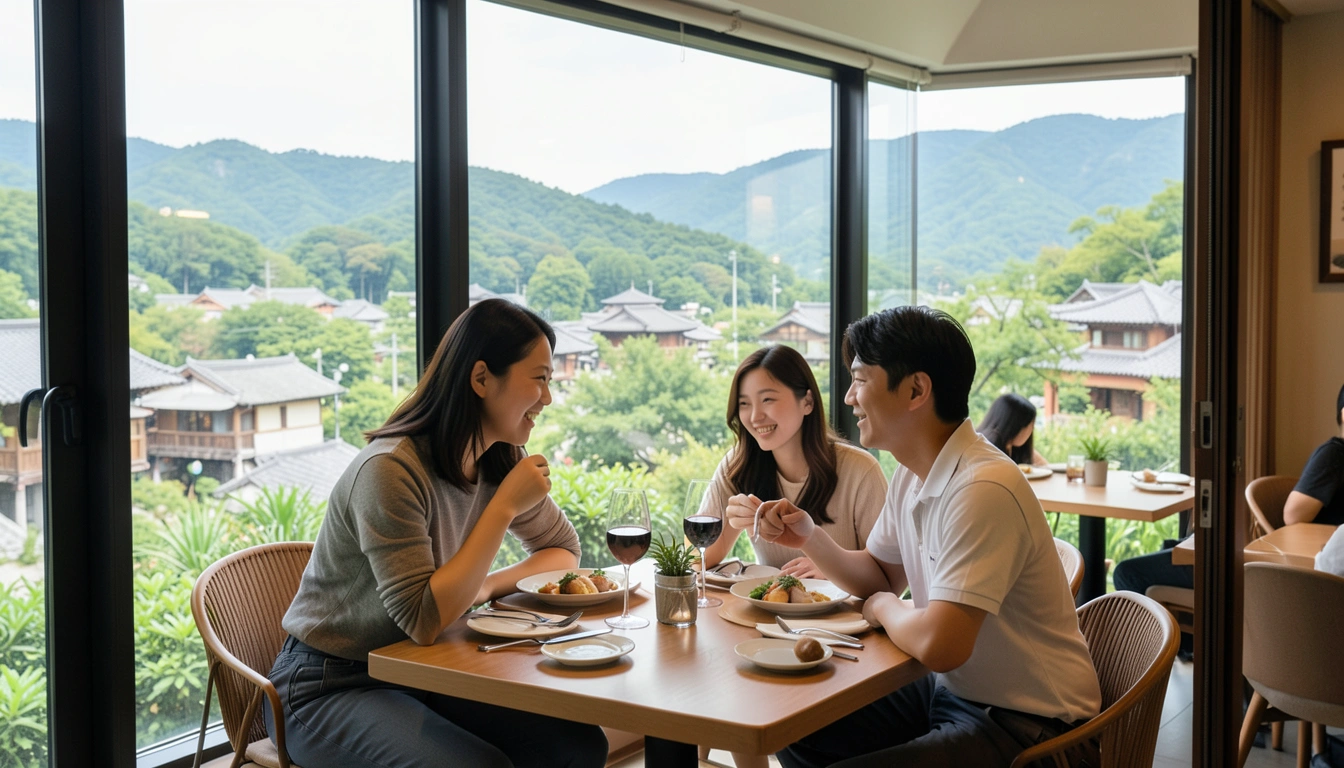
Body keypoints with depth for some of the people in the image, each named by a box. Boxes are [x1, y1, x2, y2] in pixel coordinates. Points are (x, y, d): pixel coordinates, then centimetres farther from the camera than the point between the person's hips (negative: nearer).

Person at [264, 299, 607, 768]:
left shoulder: (501, 462, -1)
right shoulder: (390, 470, -25)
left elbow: (562, 550, 10)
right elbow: (425, 620, -27)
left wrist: (487, 586, -10)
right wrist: (504, 507, -28)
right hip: (329, 688, -6)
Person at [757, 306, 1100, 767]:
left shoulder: (982, 490, -28)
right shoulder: (912, 475, 4)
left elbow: (938, 645, -33)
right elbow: (881, 578, 18)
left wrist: (883, 608, -11)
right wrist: (810, 539, -1)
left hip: (1026, 725, -9)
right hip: (951, 691, 9)